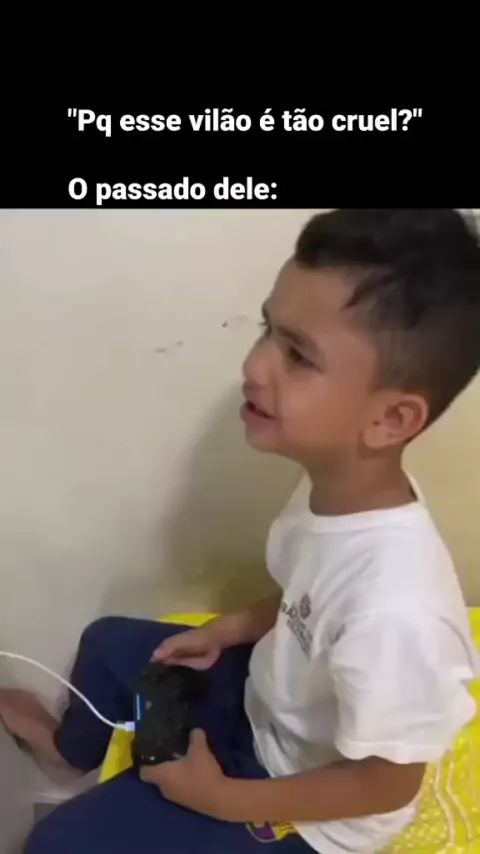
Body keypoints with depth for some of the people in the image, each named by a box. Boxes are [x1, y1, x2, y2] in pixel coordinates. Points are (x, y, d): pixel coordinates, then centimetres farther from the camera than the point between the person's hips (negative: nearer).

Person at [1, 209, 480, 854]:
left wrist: (220, 798, -17)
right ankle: (71, 748, 51)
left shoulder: (396, 610, -42)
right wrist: (229, 630, -5)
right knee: (109, 641, 18)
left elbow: (389, 785, -24)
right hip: (269, 698, 6)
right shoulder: (341, 489, -19)